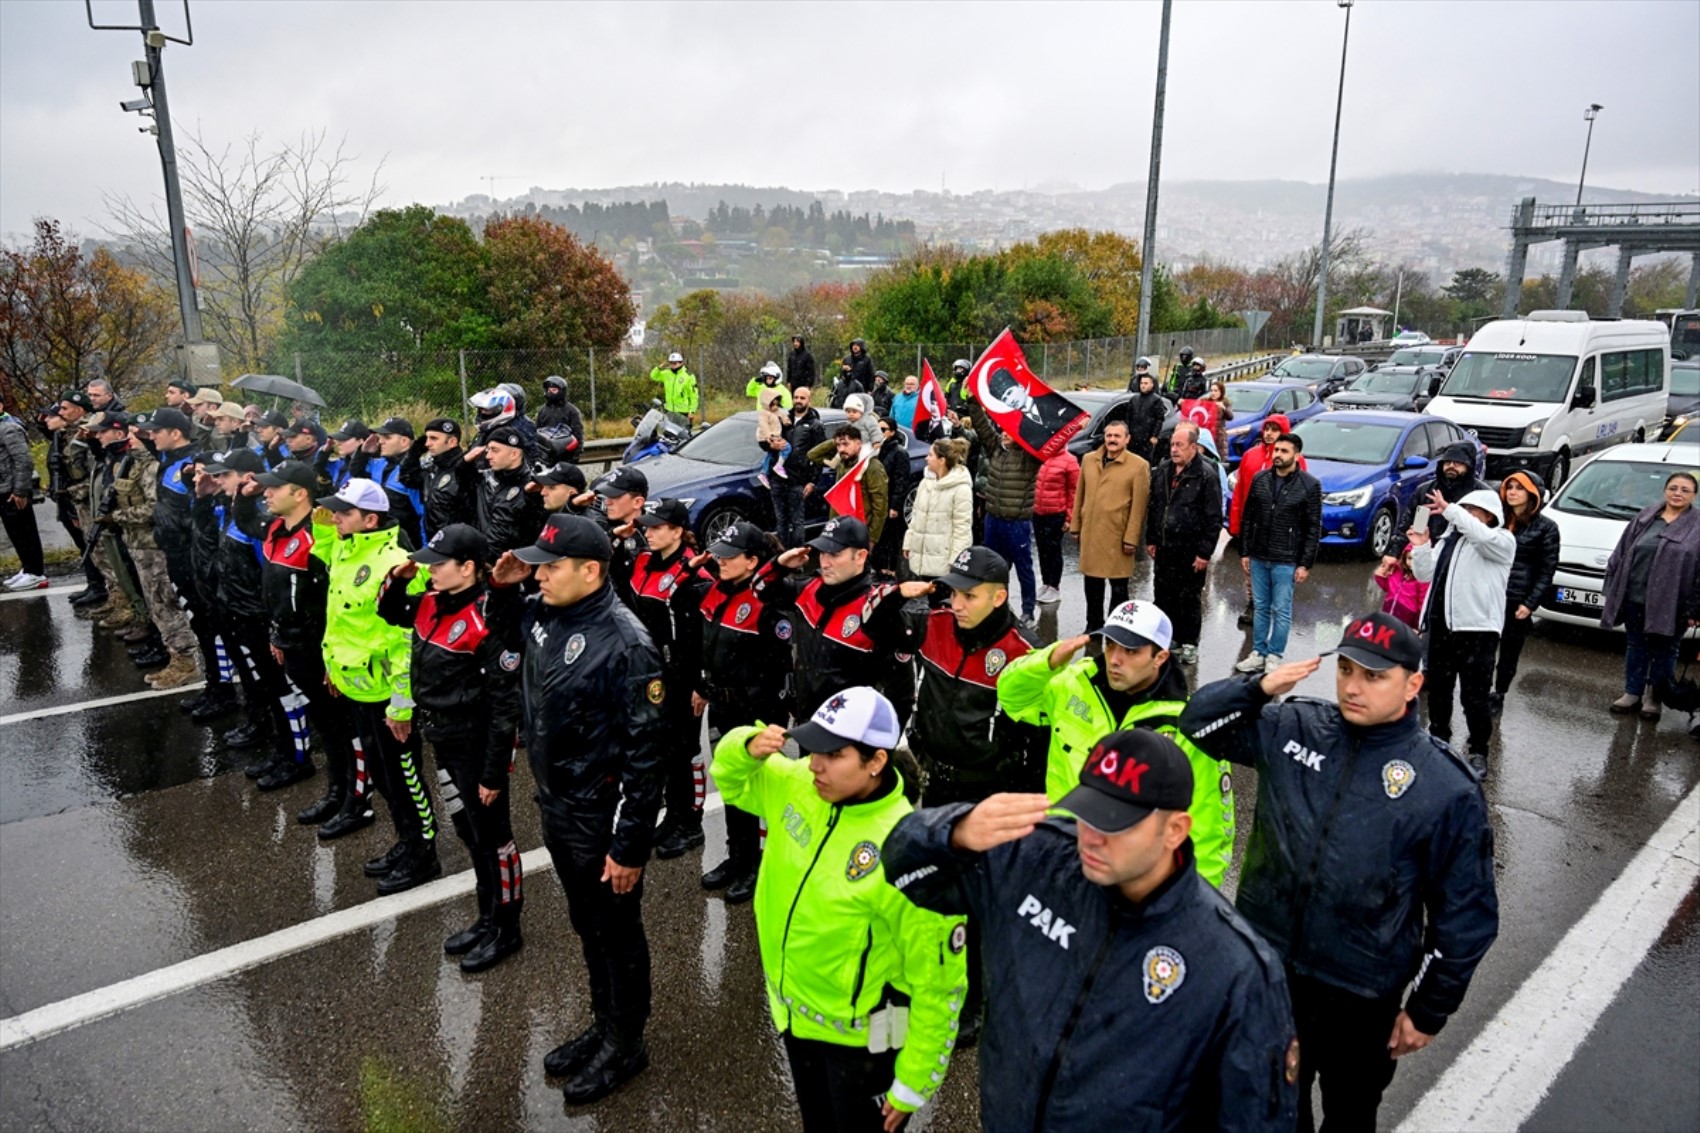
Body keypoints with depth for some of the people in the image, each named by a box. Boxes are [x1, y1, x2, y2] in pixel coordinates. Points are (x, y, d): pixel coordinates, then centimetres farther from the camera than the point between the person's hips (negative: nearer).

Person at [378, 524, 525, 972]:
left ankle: (506, 930, 24)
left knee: (492, 838, 7)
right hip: (444, 744, 8)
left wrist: (494, 771, -19)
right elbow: (389, 614, 23)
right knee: (470, 835, 20)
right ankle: (488, 918, 36)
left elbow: (506, 703, -21)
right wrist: (397, 577, 1)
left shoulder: (486, 623, -23)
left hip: (477, 748, -8)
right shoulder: (431, 604, 1)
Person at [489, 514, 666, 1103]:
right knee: (586, 924, 24)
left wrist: (630, 844, -20)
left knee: (617, 932, 12)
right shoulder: (542, 614, -2)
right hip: (555, 806, 8)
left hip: (602, 819, -8)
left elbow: (644, 754, -23)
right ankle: (603, 1023, 44)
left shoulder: (625, 644, -26)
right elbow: (509, 636, 24)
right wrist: (501, 587, 3)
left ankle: (625, 1044, 33)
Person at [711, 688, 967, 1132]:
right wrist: (747, 747, -17)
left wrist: (913, 1085, -13)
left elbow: (937, 983, -22)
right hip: (795, 1013, 7)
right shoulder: (796, 783, -12)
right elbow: (732, 779, 7)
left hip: (860, 1036, -6)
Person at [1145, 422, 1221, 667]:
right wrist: (1150, 540, 13)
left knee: (1189, 600, 4)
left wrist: (1204, 552, -14)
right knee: (1163, 596, 13)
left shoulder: (1206, 475, -11)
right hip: (1164, 548, 6)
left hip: (1190, 551, -6)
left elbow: (1214, 518, -12)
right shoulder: (1162, 471, 8)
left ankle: (1189, 644, 15)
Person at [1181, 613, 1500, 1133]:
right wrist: (1259, 688, -15)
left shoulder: (1448, 787, -14)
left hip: (1361, 997, -3)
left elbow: (1464, 912, -7)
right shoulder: (1292, 726, -6)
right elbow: (1201, 723, 3)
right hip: (1264, 968, 3)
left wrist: (1428, 1011, -3)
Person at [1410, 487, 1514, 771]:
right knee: (1438, 689, 17)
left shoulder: (1502, 540, -1)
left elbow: (1483, 537, -26)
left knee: (1474, 696, -3)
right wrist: (1421, 547, 0)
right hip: (1440, 625, 6)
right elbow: (1425, 574, 16)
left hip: (1477, 628, -6)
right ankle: (1438, 738, 32)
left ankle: (1479, 751, 10)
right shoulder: (1450, 539, 17)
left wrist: (1450, 511, -28)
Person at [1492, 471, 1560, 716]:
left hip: (1517, 600, -2)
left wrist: (1530, 603, -10)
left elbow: (1547, 570, -3)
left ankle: (1498, 696, 24)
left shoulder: (1546, 527, -1)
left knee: (1509, 652, 9)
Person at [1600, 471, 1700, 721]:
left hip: (1669, 603, -3)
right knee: (1635, 646, 13)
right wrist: (1613, 589, 7)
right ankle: (1632, 693, 23)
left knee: (1663, 650, 8)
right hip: (1635, 598, 3)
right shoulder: (1645, 517, 7)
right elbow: (1621, 554, 10)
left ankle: (1655, 698, 20)